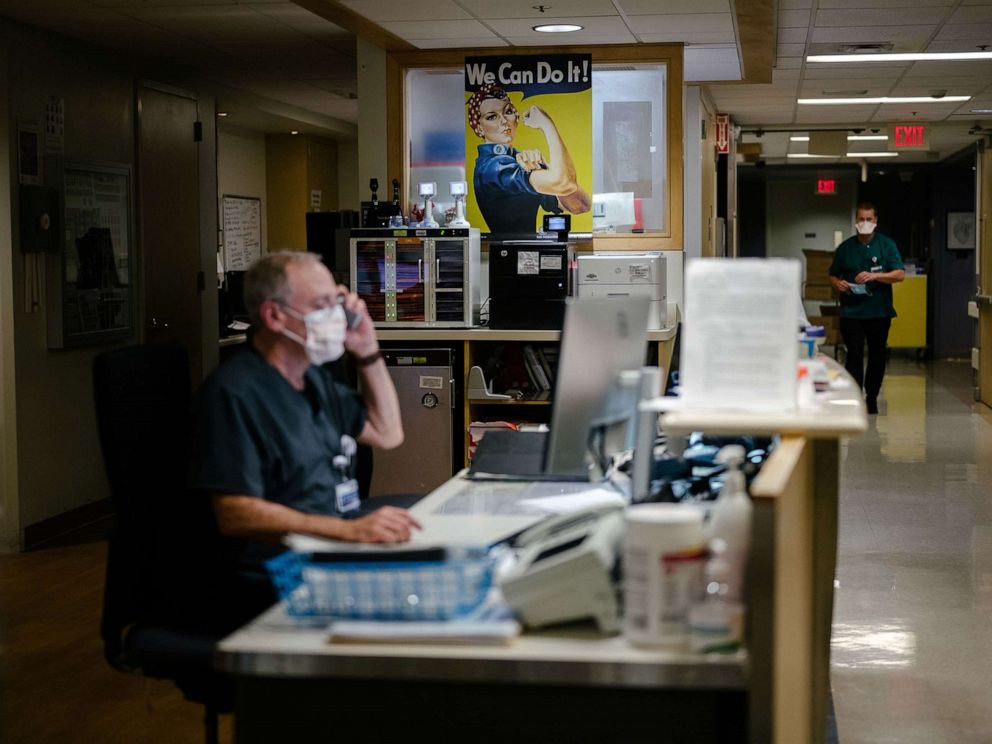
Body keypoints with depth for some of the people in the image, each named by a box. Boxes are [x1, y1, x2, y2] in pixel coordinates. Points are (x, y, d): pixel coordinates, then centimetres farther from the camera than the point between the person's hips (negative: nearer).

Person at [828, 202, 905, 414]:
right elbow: (833, 275, 15)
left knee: (877, 356, 9)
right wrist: (838, 283, -9)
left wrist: (874, 276, -21)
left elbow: (900, 274, -6)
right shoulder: (845, 247, 7)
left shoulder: (887, 245, 2)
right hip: (852, 311, 0)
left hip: (879, 311, 1)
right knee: (854, 356, -9)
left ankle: (872, 398, 23)